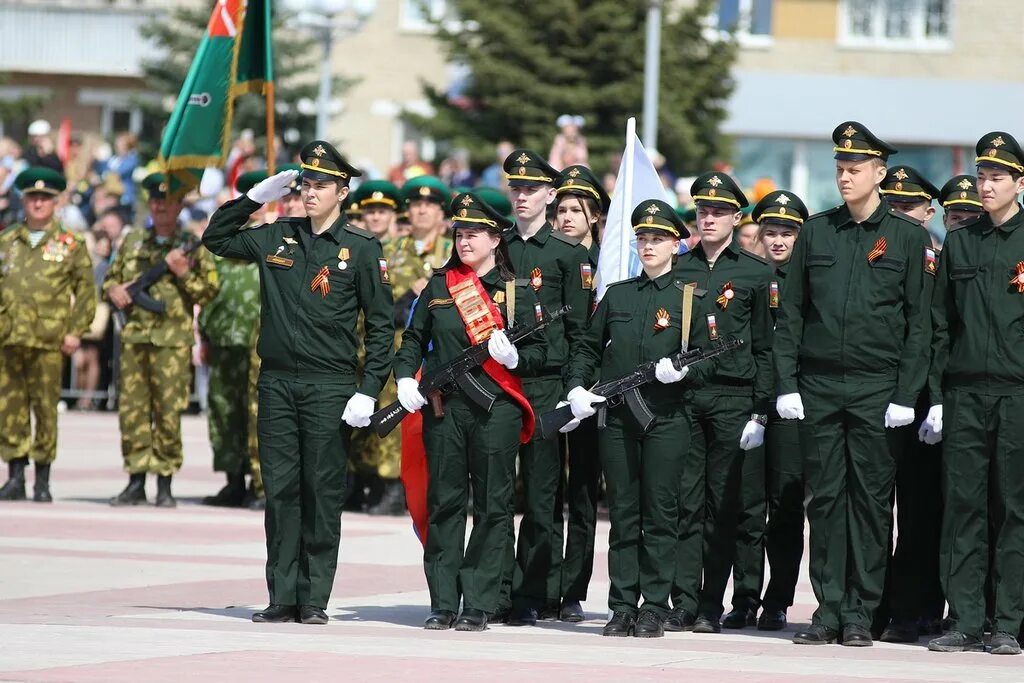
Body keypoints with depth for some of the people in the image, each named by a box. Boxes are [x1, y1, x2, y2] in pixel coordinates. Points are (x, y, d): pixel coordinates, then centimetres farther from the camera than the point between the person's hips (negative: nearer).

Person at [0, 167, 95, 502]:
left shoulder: (71, 245, 6)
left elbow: (87, 291, 5)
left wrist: (76, 332, -3)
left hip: (49, 343, -3)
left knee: (45, 408, -2)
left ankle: (43, 480, 4)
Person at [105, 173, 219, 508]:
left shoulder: (193, 246, 5)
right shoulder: (133, 241, 15)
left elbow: (209, 292, 3)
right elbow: (110, 277, 23)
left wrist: (183, 272, -12)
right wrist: (113, 290, 1)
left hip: (173, 340, -3)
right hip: (134, 337, 3)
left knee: (168, 413, -4)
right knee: (131, 409, 1)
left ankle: (165, 486, 2)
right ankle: (136, 482, 7)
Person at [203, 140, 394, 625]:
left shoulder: (361, 249, -1)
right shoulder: (276, 239, 10)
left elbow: (381, 324, -1)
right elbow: (215, 240, 21)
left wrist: (369, 391, -8)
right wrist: (254, 198, 8)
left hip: (330, 386, -4)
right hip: (277, 382, 4)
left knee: (322, 494, 0)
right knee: (280, 490, 3)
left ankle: (314, 599, 4)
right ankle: (283, 596, 7)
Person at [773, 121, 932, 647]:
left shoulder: (908, 237, 2)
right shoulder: (816, 231, 8)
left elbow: (919, 322, 0)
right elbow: (791, 313, 10)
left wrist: (906, 395, -7)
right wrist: (786, 383, 1)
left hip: (876, 389, -2)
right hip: (818, 387, 2)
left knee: (871, 499, 0)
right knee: (825, 497, 3)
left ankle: (861, 613, 5)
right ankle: (829, 608, 8)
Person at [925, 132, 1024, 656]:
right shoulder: (958, 244, 12)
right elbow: (940, 325, 13)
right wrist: (936, 397, 6)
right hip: (964, 394, 3)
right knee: (963, 507, 0)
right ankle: (965, 622, 4)